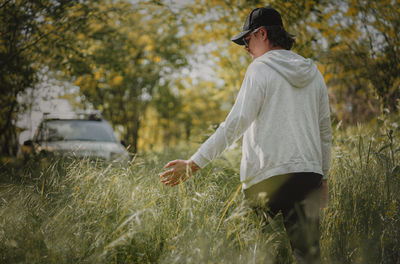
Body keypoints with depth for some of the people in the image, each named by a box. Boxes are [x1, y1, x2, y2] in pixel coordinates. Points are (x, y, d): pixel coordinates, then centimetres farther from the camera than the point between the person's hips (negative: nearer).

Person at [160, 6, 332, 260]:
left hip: (270, 176, -6)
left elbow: (235, 124, -12)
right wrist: (323, 176, 29)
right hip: (309, 175, 6)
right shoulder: (313, 72, 15)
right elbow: (325, 130, 20)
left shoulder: (260, 69, -4)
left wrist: (194, 163, -11)